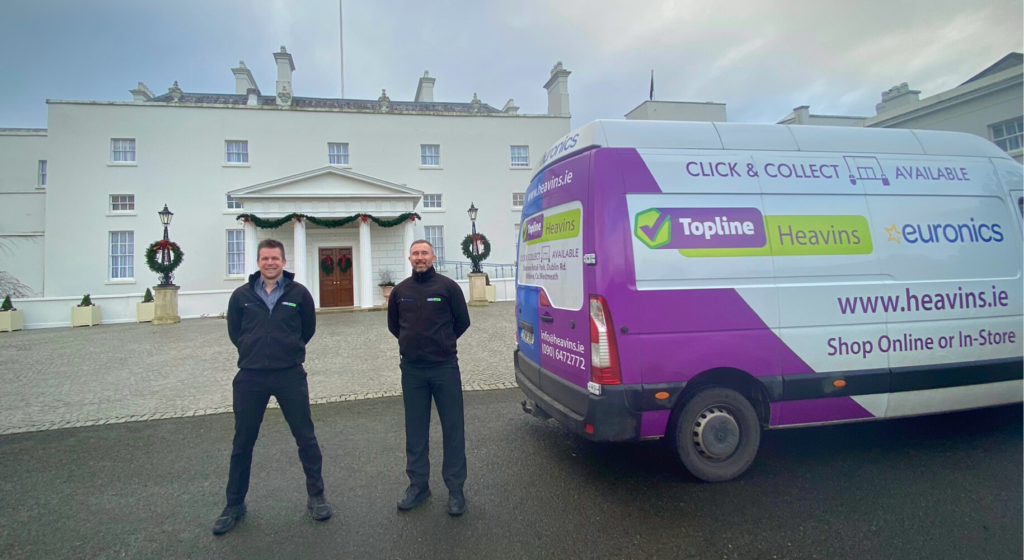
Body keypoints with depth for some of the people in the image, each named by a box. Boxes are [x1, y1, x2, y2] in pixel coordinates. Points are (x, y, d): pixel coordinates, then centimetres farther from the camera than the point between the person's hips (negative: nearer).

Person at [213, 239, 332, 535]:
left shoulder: (298, 293, -4)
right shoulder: (242, 295, 1)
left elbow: (308, 328, 10)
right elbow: (234, 332, 14)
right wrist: (255, 351, 11)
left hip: (291, 376, -1)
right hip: (250, 377, 2)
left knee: (305, 437, 6)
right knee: (242, 442, 13)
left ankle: (316, 495, 23)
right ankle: (234, 504, 30)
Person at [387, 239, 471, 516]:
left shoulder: (448, 286, -6)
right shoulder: (400, 291, 4)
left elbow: (462, 321, 3)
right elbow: (393, 325, 19)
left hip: (445, 368, -3)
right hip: (411, 370, 3)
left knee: (453, 428, 3)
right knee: (415, 430, 12)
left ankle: (455, 488, 15)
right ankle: (418, 484, 26)